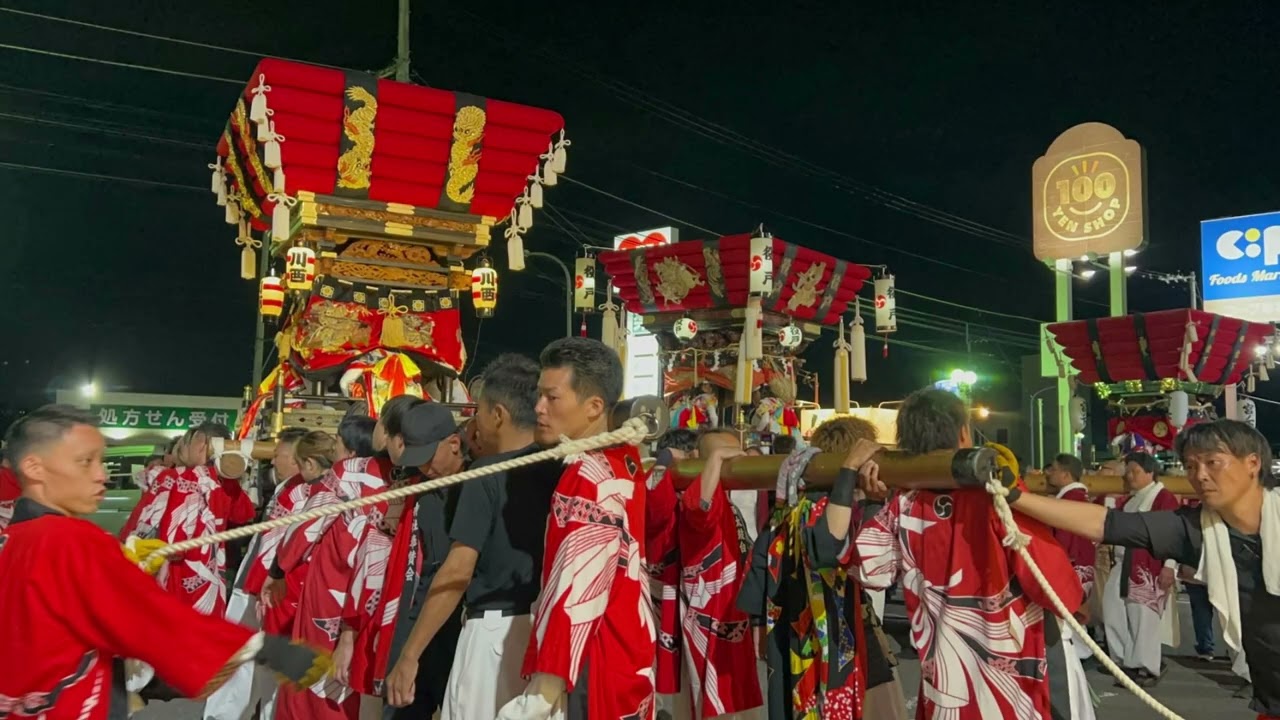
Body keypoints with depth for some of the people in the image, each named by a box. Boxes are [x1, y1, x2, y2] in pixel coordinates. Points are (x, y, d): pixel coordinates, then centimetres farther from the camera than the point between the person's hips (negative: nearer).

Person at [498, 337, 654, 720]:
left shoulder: (590, 478, -19)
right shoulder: (624, 462, 7)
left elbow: (576, 595, -24)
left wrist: (544, 688, -23)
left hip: (592, 665, -9)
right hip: (623, 652, 9)